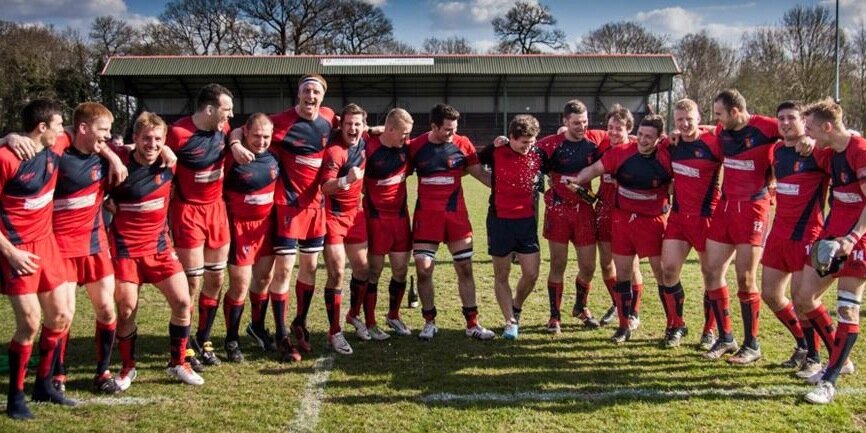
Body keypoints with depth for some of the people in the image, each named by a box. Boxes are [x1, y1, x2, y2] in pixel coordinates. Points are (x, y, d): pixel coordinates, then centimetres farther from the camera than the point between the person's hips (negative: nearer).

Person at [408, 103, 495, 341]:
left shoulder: (462, 144, -2)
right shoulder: (415, 146, -4)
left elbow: (480, 173, 4)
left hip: (456, 213, 1)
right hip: (426, 214, -1)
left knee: (465, 268, 4)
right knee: (423, 269, -2)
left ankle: (472, 323, 15)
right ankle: (429, 322, 16)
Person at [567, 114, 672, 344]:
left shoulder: (666, 156, -10)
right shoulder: (621, 153, -6)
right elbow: (595, 168, -2)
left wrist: (669, 205, -6)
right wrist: (576, 181, -15)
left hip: (653, 220, -2)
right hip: (623, 219, 2)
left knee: (662, 272, 2)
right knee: (622, 273, 6)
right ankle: (624, 327, 19)